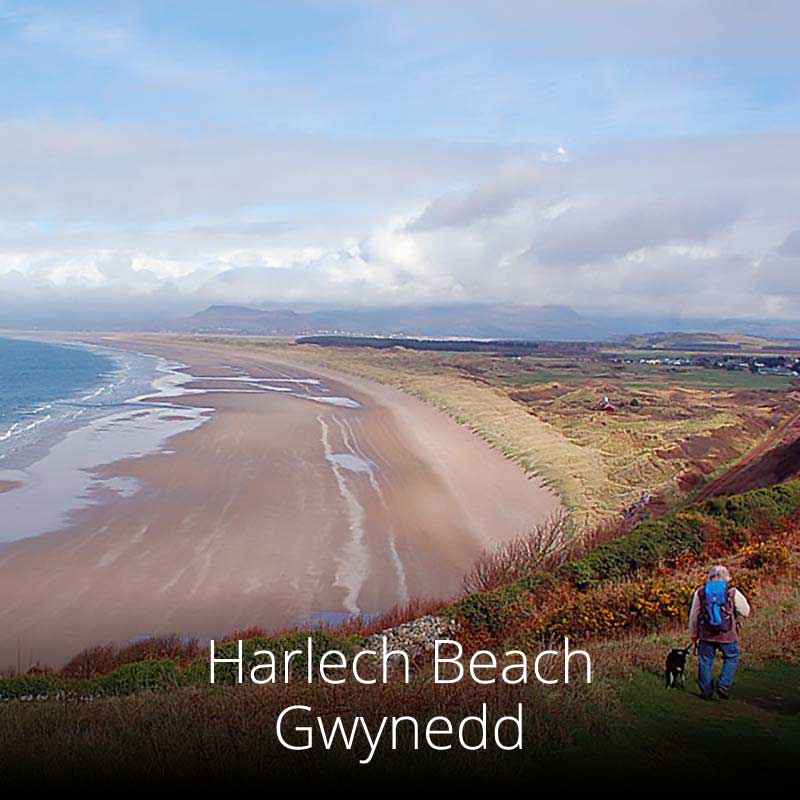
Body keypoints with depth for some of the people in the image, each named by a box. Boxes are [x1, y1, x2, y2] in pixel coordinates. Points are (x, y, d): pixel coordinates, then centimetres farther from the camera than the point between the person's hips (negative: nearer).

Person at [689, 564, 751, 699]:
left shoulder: (700, 592, 2)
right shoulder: (733, 593, -4)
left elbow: (693, 616, 8)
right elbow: (746, 612, 7)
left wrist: (693, 634, 19)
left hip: (706, 634, 2)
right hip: (728, 635, -1)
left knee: (705, 661, 13)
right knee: (731, 659, 18)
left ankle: (706, 693, 17)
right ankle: (723, 685, 4)